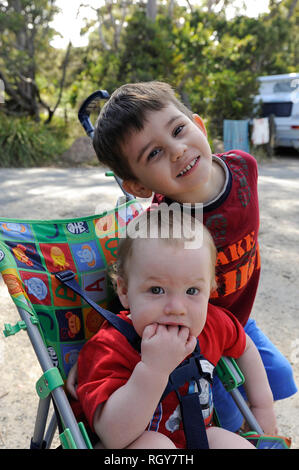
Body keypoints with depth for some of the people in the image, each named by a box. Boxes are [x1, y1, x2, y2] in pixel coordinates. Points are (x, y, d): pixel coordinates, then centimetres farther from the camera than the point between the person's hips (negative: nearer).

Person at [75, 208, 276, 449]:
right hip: (132, 442, -7)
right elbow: (115, 437, -39)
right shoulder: (108, 348, -30)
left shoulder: (213, 324, -14)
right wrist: (152, 368, -47)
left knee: (233, 442, -13)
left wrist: (263, 404, 8)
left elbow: (244, 347, 11)